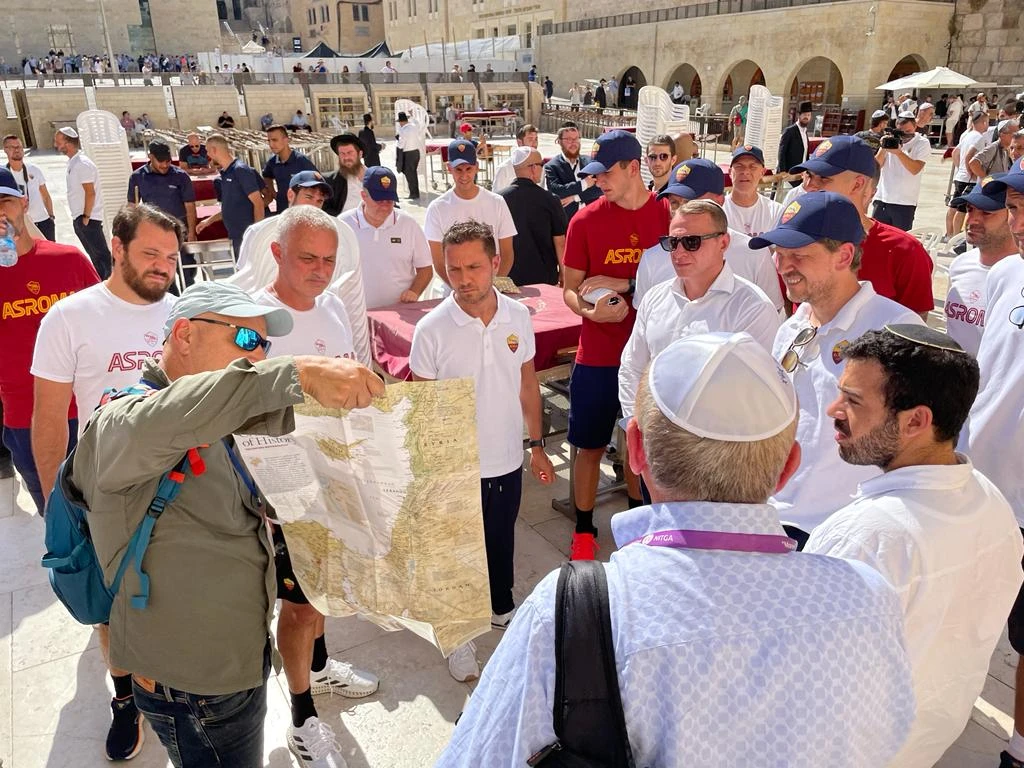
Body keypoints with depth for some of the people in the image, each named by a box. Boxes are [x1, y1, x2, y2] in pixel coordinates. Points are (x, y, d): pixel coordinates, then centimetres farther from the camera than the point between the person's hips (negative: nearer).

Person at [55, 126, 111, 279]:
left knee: (101, 254, -4)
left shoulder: (82, 164, -17)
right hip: (79, 218, 10)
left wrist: (86, 217, -16)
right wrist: (81, 217, 14)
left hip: (87, 218, -10)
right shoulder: (72, 162, 12)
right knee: (95, 255, 16)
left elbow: (90, 193, -20)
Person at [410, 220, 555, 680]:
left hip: (507, 461, 3)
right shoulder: (432, 330, -17)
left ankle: (502, 608, 50)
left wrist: (536, 444, 8)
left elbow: (527, 383, 5)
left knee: (502, 541, 24)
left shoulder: (518, 317, -7)